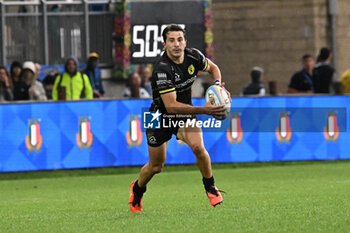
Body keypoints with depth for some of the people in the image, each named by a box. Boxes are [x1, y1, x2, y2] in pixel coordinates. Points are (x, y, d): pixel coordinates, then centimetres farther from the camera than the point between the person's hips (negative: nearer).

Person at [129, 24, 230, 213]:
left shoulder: (193, 56, -13)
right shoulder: (162, 69, -31)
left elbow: (213, 68, 11)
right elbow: (171, 106, -36)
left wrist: (218, 85, -10)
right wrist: (204, 110, -42)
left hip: (185, 114, 3)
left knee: (198, 147, -25)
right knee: (156, 167, 9)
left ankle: (210, 188, -2)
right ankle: (137, 189, 42)